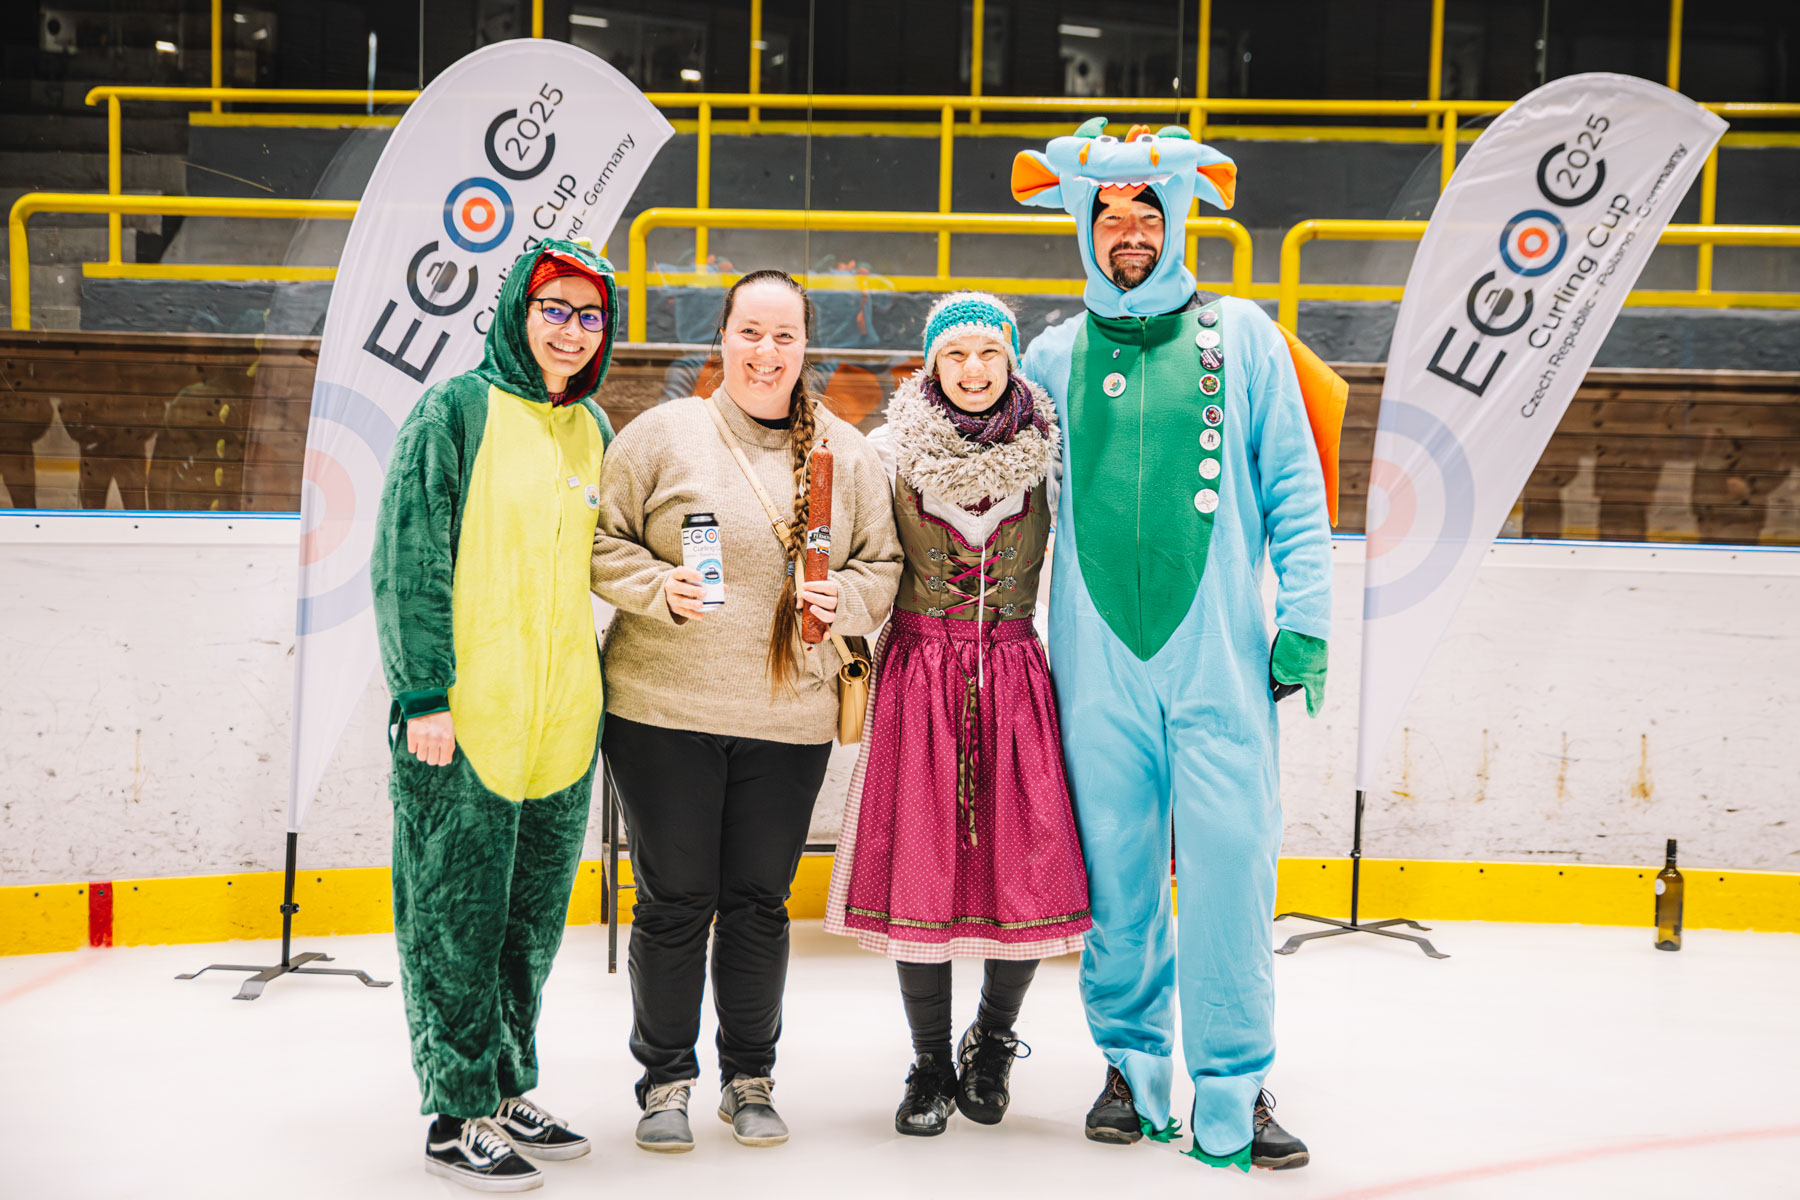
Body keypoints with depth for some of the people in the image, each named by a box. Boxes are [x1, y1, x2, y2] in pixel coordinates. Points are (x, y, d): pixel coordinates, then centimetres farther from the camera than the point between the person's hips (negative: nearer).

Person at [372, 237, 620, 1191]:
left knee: (533, 918, 13)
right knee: (459, 919, 0)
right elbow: (408, 561, -9)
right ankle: (459, 1118, 10)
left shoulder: (591, 430, 13)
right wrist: (424, 694, -15)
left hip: (561, 723, 6)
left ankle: (509, 1091, 26)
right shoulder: (457, 410, -5)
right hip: (464, 720, -6)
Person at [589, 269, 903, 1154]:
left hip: (789, 720, 2)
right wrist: (660, 589, -15)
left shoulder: (848, 455, 7)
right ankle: (666, 1081, 21)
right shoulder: (664, 434, -1)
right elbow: (604, 542, 1)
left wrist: (843, 599, -8)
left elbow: (881, 565, 11)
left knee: (759, 903, 10)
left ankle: (750, 1079, 26)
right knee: (673, 901, 5)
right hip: (665, 712, -2)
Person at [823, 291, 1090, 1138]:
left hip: (1015, 676, 1)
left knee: (1027, 872, -1)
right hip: (918, 673, -1)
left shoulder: (1047, 454, 3)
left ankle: (992, 1044, 25)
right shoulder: (889, 452, 1)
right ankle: (931, 1066, 18)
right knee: (919, 871, -1)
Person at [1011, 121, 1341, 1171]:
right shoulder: (1055, 357, 11)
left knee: (1230, 869, -5)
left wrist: (1304, 617, -1)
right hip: (1097, 662, 2)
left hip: (1220, 659, -1)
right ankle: (1134, 1068, 22)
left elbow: (1295, 488, 5)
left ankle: (1234, 1093, 5)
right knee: (1117, 875, 6)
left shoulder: (1242, 336, 7)